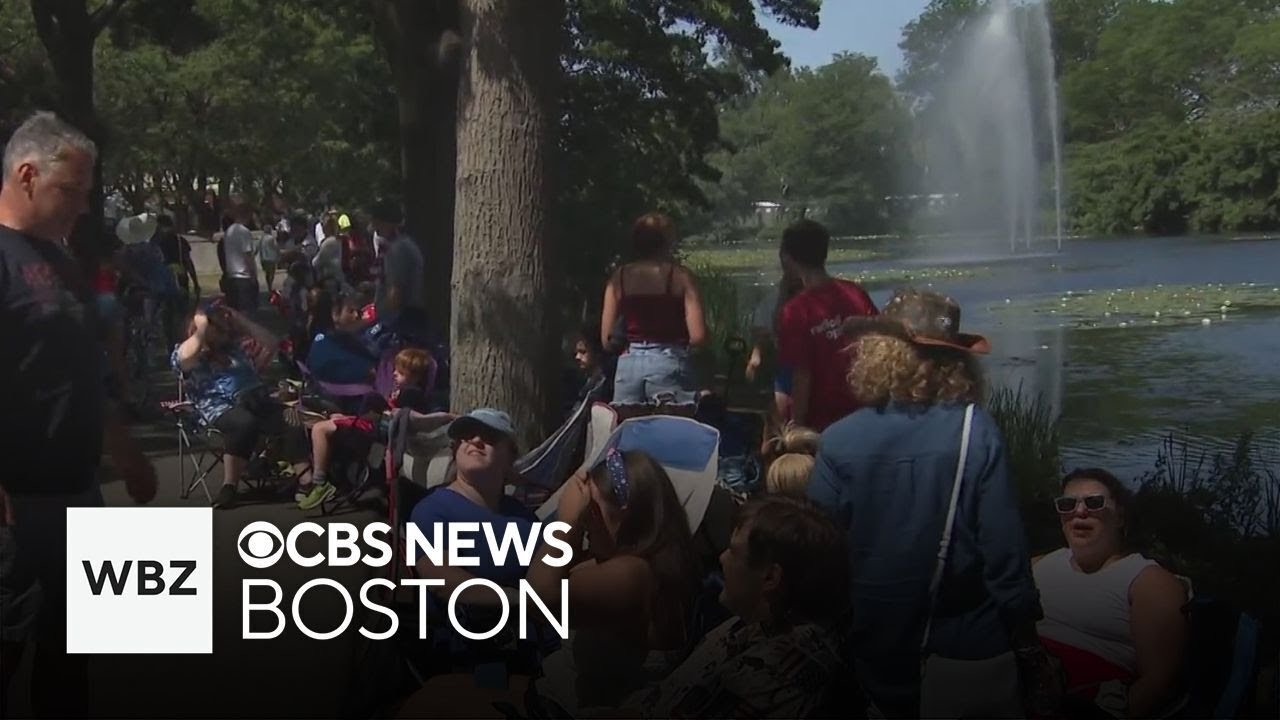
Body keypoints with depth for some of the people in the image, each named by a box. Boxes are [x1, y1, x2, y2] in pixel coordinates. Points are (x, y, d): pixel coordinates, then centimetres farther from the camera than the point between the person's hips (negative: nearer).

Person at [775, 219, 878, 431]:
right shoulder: (857, 293, -3)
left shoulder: (796, 311, -19)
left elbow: (802, 377, -18)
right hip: (860, 414, 5)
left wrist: (797, 427, -10)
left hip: (819, 423, -5)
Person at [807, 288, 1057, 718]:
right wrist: (1028, 641, -2)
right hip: (969, 649, -1)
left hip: (881, 651, 1)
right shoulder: (976, 431, -13)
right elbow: (1004, 545, -14)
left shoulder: (839, 441, -10)